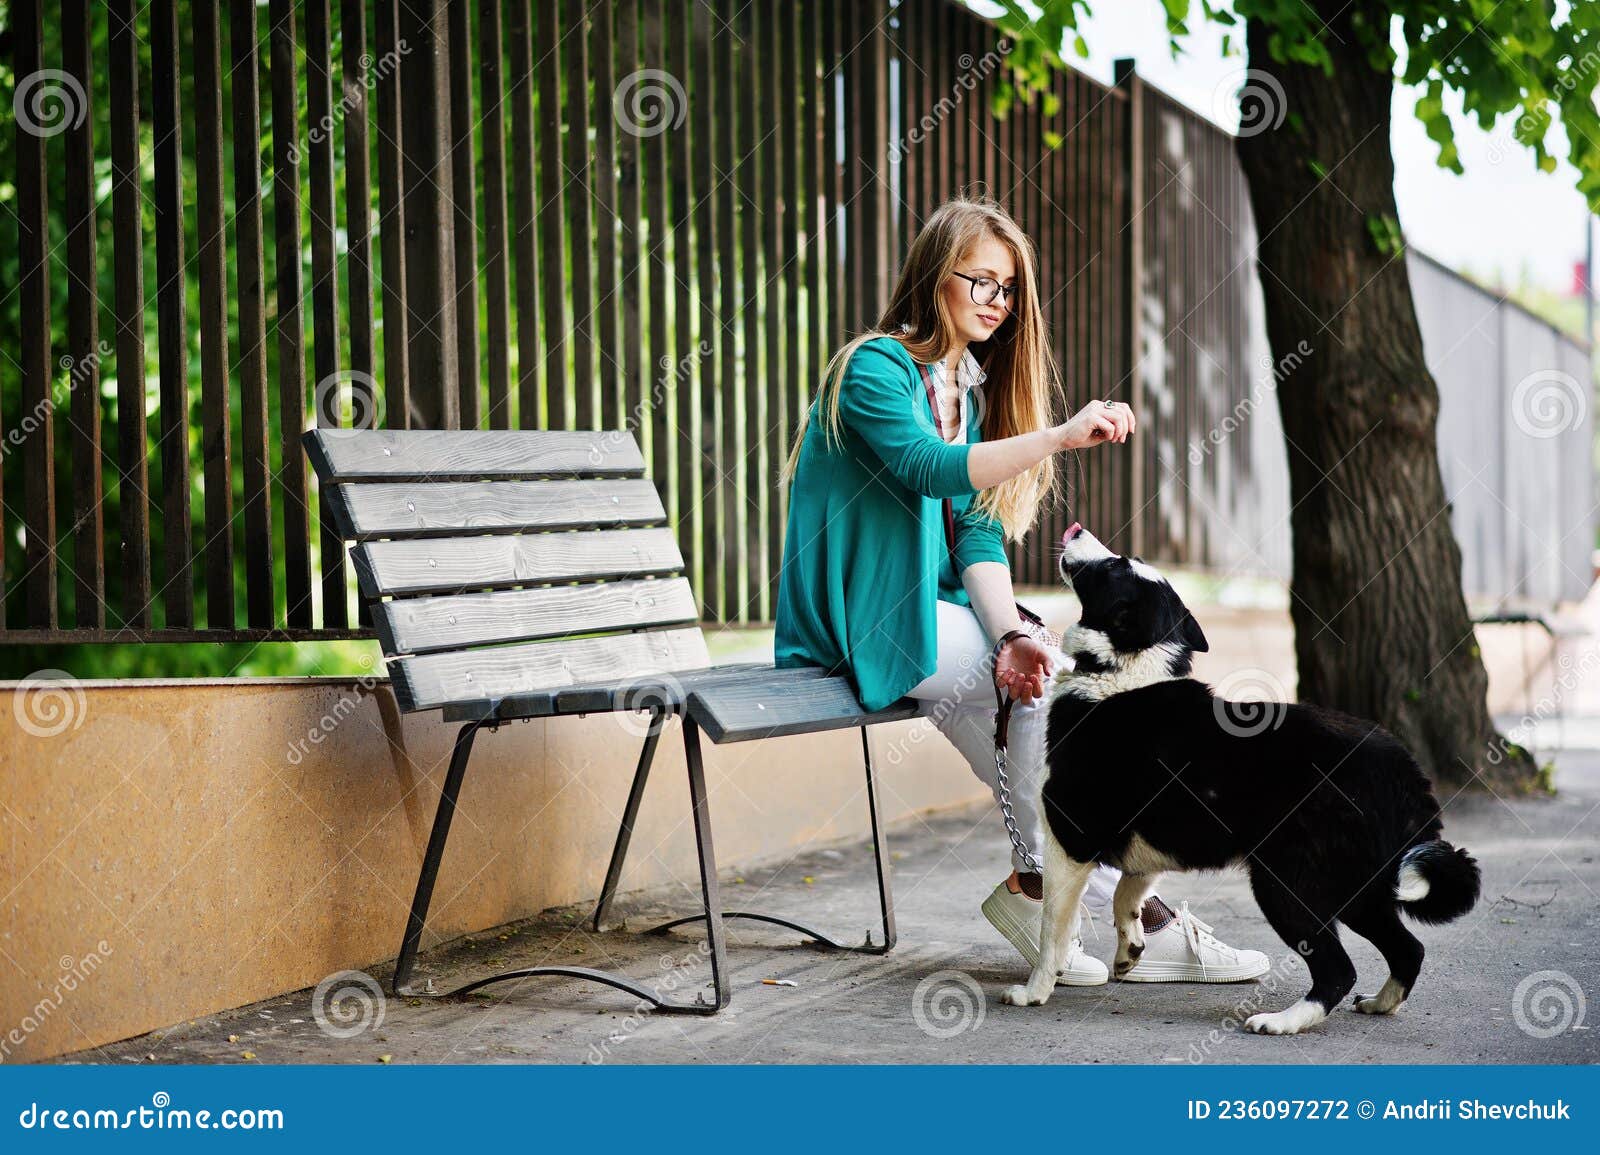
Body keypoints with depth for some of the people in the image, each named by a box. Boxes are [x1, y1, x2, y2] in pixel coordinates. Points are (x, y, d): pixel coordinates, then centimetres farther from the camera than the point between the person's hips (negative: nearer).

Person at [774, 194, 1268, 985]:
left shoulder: (969, 386, 14)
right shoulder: (875, 368, -9)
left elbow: (979, 531, 4)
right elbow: (928, 468, -29)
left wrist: (1008, 633, -14)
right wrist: (1059, 437, -40)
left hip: (929, 609, 7)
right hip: (860, 617, -7)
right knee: (1053, 682, -21)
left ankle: (1037, 885, -15)